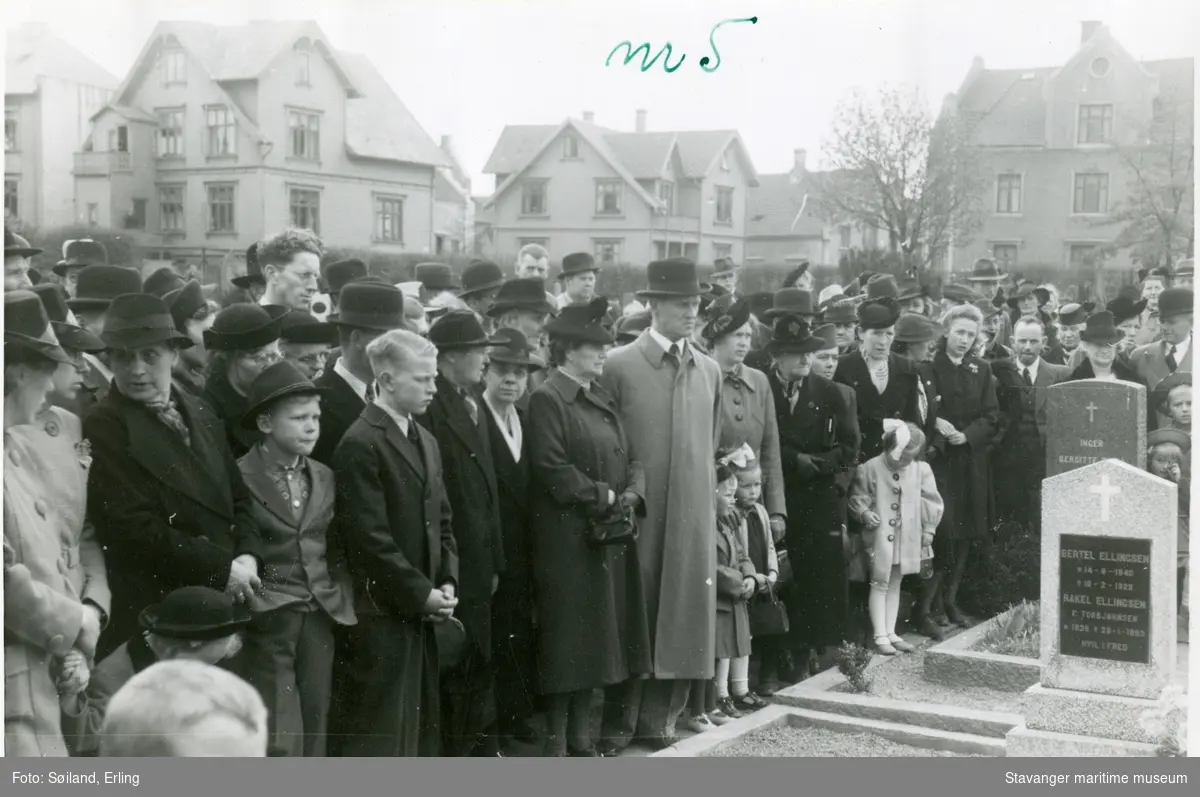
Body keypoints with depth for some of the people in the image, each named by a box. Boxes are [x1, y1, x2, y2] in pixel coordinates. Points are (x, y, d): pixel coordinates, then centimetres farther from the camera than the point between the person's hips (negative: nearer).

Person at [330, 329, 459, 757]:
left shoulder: (427, 441, 15)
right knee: (380, 736, -2)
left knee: (422, 725, 13)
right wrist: (421, 594, -14)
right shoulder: (360, 444, -13)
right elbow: (370, 538, -17)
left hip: (424, 609, 8)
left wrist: (447, 583, 3)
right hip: (381, 613, -8)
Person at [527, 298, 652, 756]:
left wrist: (631, 494, -4)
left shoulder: (603, 399, 15)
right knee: (570, 644, -2)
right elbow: (552, 468, -18)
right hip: (569, 539, -8)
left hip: (613, 535, 8)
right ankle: (562, 742, 8)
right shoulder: (548, 399, -10)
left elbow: (630, 459, 15)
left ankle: (582, 739, 20)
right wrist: (604, 496, -13)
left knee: (601, 640, 10)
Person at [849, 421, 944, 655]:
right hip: (879, 536, -4)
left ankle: (891, 632, 19)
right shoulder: (870, 468, -10)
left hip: (908, 538, 4)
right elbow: (857, 497, -3)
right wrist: (864, 513, -20)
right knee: (880, 584, 0)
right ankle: (880, 636, 4)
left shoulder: (921, 470, -1)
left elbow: (931, 502, 7)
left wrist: (928, 529, 5)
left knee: (895, 584, 12)